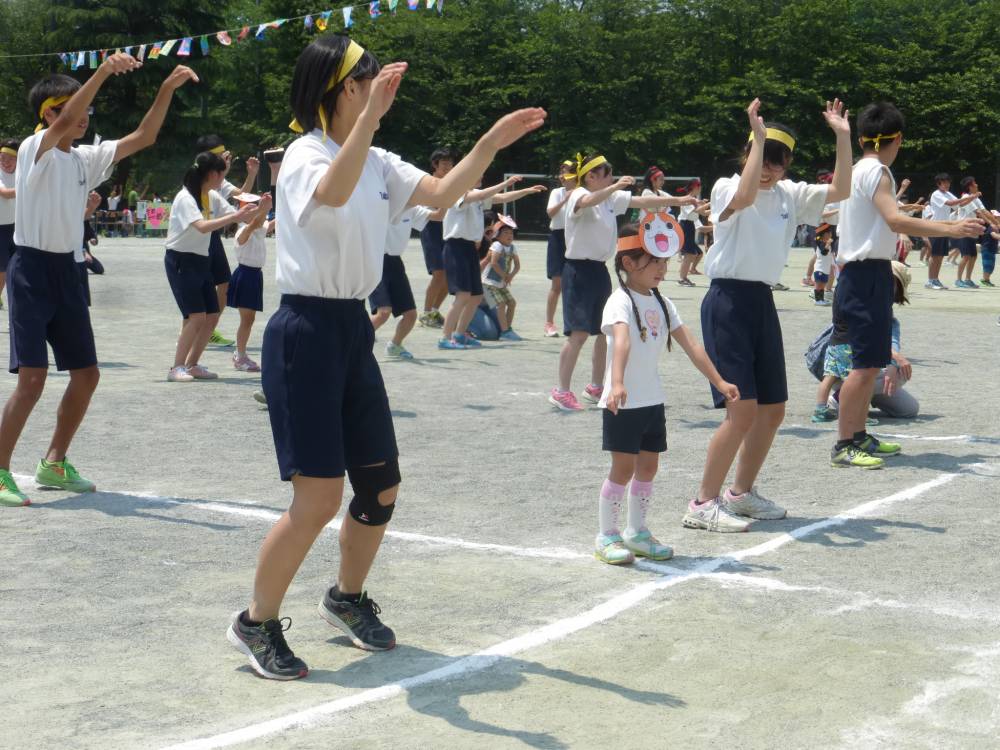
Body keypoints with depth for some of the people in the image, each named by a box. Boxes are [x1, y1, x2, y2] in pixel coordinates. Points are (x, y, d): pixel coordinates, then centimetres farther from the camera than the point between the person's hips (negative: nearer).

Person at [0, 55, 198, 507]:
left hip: (65, 271, 8)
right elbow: (64, 122, -30)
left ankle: (54, 463, 23)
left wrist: (167, 89, -2)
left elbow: (142, 138, 8)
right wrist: (103, 72, -38)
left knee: (86, 373, 9)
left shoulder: (85, 159, 10)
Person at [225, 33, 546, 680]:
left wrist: (492, 143, 3)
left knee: (382, 487, 12)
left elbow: (442, 195, 14)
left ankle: (348, 598, 35)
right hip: (307, 332, -8)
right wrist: (371, 114, -45)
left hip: (354, 333, 8)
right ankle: (256, 623, 10)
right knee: (319, 499, -9)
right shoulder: (307, 154, -13)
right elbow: (333, 193, -36)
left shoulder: (377, 163, 10)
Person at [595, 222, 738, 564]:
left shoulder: (661, 303, 8)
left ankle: (636, 531, 24)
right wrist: (617, 384, -49)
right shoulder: (621, 301, -16)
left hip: (652, 401, 7)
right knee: (623, 468, -4)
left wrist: (719, 382, 5)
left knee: (648, 466, 11)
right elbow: (621, 342, -34)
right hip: (623, 404, -7)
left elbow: (691, 345, 9)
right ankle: (606, 536, 8)